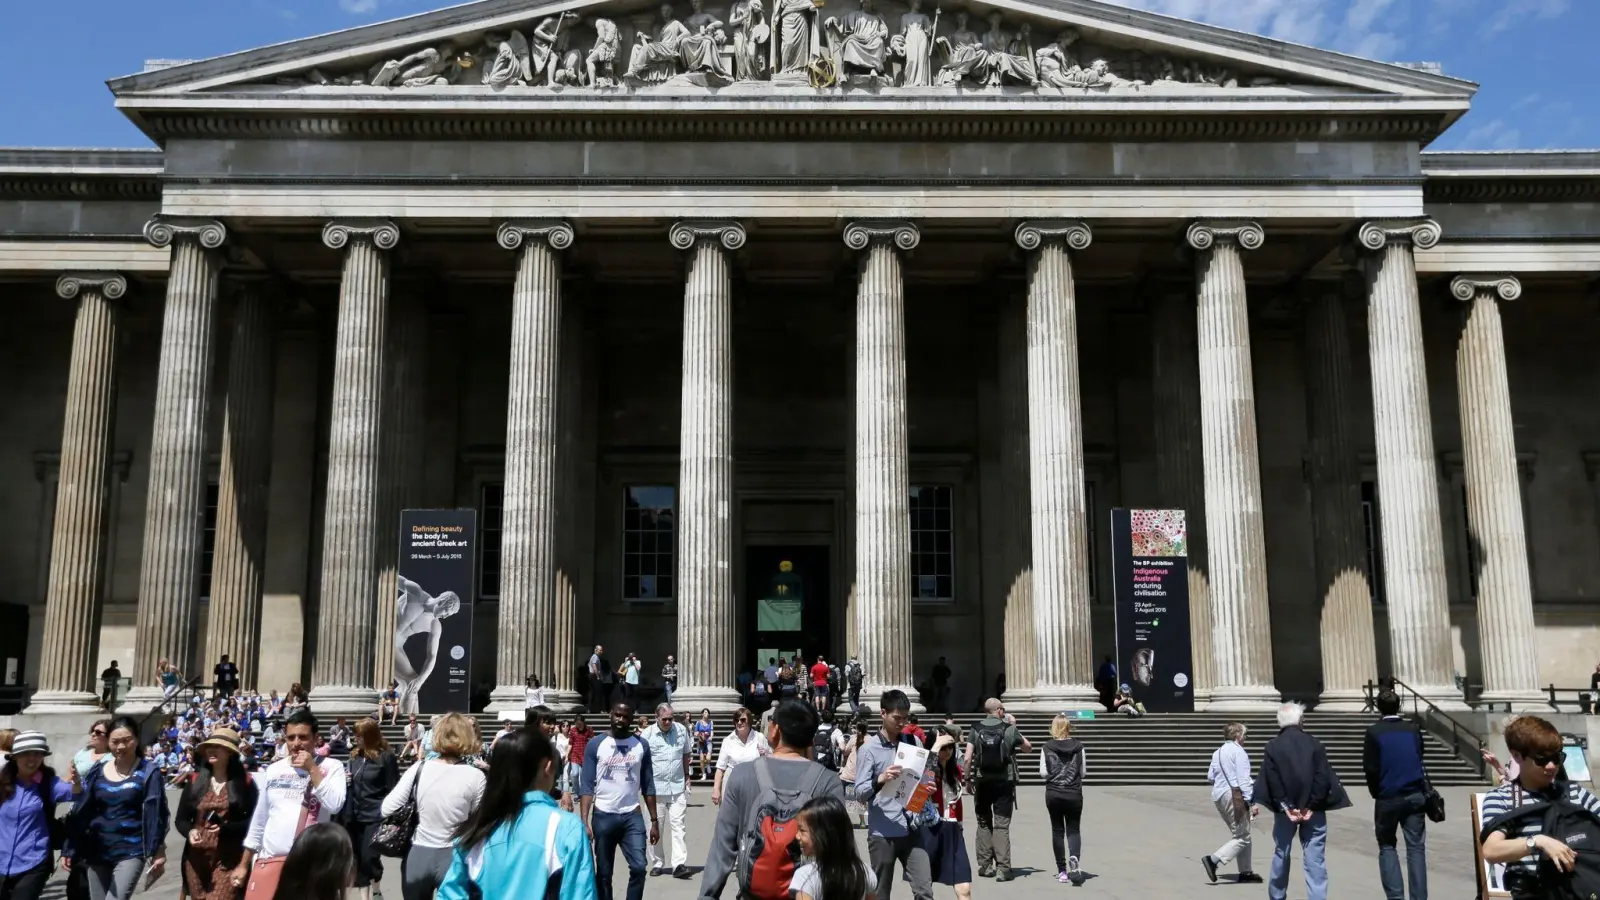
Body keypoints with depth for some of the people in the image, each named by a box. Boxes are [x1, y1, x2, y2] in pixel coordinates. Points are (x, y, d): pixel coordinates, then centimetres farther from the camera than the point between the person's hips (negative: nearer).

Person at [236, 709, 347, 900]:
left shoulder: (331, 767, -2)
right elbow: (259, 820, 17)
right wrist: (244, 864, 17)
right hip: (269, 861, 4)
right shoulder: (274, 770, 11)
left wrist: (312, 769, -15)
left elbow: (335, 805, -18)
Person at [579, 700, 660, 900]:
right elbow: (587, 786, -4)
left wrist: (654, 821, 3)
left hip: (632, 816, 1)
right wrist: (584, 820, -13)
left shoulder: (641, 746, 3)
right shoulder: (596, 745, -2)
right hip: (603, 816, -1)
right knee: (603, 873, 7)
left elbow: (648, 786, 7)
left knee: (639, 867, -11)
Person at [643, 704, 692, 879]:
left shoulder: (681, 730, 2)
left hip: (678, 786, 1)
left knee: (677, 824, -5)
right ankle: (655, 863, 17)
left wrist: (687, 776, 13)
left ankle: (679, 864, -9)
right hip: (655, 787, -1)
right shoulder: (647, 734, -5)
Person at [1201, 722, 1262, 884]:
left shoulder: (1217, 753, 13)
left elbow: (1210, 776, 16)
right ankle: (1213, 860, -18)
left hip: (1218, 795, 9)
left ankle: (1245, 872, 19)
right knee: (1242, 837, -4)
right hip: (1234, 796, -9)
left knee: (1238, 834, 17)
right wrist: (1251, 802, -19)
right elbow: (1243, 779, -18)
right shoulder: (1238, 752, -11)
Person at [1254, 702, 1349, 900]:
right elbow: (1323, 779, -6)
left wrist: (1285, 806, -6)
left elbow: (1272, 781, -8)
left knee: (1281, 854, 14)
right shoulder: (1315, 744, 0)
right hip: (1312, 810, 0)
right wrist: (1312, 806, -6)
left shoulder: (1272, 746, -2)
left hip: (1285, 809, 1)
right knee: (1315, 858, 2)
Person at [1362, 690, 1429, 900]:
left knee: (1387, 846, 11)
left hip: (1387, 798, -2)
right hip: (1415, 795, 2)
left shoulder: (1374, 732, -7)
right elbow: (1419, 759, 10)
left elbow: (1369, 767, -8)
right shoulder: (1413, 730, 1)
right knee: (1416, 848, 5)